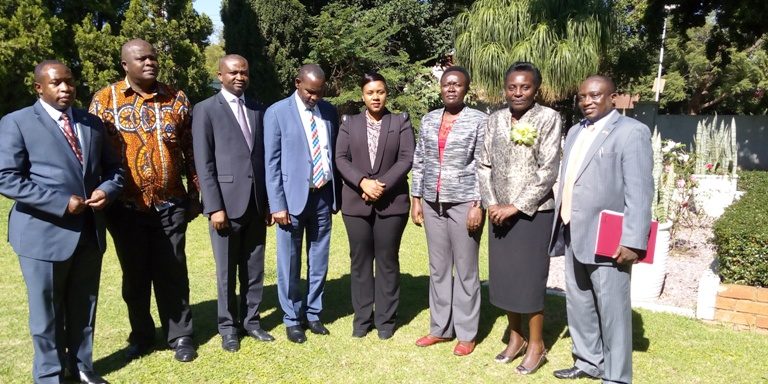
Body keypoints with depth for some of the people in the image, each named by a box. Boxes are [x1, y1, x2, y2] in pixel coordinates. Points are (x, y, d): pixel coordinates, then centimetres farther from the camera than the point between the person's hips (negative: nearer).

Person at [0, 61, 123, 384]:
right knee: (47, 312, 10)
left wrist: (107, 190, -8)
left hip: (89, 231, 5)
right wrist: (62, 203, -20)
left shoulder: (92, 123, 11)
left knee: (84, 308, 16)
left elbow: (113, 168, 15)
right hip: (44, 233, -4)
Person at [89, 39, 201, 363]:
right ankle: (141, 336, 30)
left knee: (172, 273, 7)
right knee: (134, 275, 12)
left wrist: (194, 194, 5)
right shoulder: (105, 100, 0)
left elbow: (190, 150, 6)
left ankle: (180, 336, 22)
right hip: (126, 206, 0)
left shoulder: (176, 99, 4)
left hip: (170, 204, 0)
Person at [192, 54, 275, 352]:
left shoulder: (258, 110, 12)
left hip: (256, 202, 4)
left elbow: (263, 157, 13)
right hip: (227, 202, -4)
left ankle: (250, 320, 27)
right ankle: (228, 326, 22)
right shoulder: (206, 110, -2)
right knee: (226, 271, 7)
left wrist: (268, 201, 9)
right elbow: (203, 163, -7)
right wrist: (214, 207, -13)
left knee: (254, 269, 12)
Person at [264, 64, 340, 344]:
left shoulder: (329, 111, 7)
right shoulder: (277, 113, -5)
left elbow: (335, 154, 12)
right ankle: (292, 319, 22)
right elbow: (272, 162, -6)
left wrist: (338, 194, 9)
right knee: (290, 264, 7)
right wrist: (277, 204, -11)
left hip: (323, 195, 4)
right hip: (293, 196, -3)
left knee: (319, 261, 12)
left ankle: (313, 314, 28)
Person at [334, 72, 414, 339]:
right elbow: (341, 159, 2)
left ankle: (385, 319, 15)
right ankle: (362, 317, 18)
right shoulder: (349, 123, 11)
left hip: (391, 202, -1)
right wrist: (363, 182, -13)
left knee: (387, 261, 4)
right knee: (360, 261, 7)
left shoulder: (401, 122, 6)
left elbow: (407, 159, -4)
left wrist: (383, 185, -14)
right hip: (356, 202, 2)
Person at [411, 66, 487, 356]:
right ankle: (440, 328, 24)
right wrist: (416, 199, 7)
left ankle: (466, 333, 16)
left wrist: (478, 205, -13)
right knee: (438, 268, 12)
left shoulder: (478, 120, -3)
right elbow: (419, 162, 12)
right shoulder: (428, 120, 10)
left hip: (464, 202, -5)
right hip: (433, 203, 5)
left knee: (466, 270, 4)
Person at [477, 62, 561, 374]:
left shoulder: (549, 118, -7)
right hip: (499, 212, 5)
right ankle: (515, 337, 30)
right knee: (503, 276, 12)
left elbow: (549, 170, -13)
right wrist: (491, 204, -5)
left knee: (530, 278, 2)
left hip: (533, 212, -5)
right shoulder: (495, 119, 8)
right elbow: (484, 165, 7)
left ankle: (536, 345, 20)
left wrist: (516, 206, -14)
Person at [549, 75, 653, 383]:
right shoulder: (576, 132, 15)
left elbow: (639, 191, -15)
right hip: (573, 234, 8)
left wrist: (633, 241, -20)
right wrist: (561, 227, 15)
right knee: (578, 303, 18)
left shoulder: (632, 132, -8)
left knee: (611, 309, 2)